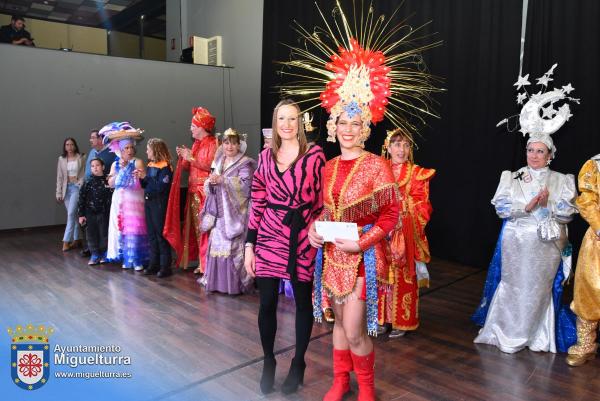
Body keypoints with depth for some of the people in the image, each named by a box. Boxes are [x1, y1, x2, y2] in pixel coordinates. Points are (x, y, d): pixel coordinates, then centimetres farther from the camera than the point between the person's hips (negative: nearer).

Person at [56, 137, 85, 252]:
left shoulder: (80, 158, 0)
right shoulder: (61, 159, 8)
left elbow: (85, 174, -2)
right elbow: (59, 177, 8)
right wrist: (59, 193, 4)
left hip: (77, 187, -4)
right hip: (67, 188, 4)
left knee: (71, 213, -11)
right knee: (73, 215, 9)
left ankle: (66, 241, -8)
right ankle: (77, 239, 18)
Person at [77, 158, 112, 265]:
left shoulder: (108, 181, -5)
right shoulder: (88, 183, -1)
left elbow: (113, 197, -2)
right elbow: (82, 199, 2)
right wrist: (81, 215, -1)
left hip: (104, 213, -1)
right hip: (90, 213, 2)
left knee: (104, 234, 7)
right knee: (91, 234, 6)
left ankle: (104, 254, 22)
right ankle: (95, 255, 18)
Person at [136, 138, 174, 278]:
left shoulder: (165, 167, -14)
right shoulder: (150, 165, 11)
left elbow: (161, 187, -22)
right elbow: (145, 185, 17)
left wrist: (146, 177, -19)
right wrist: (141, 177, -1)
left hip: (159, 204, -8)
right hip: (148, 202, 8)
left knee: (161, 234, -2)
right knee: (151, 234, 13)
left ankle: (165, 266, 6)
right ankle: (154, 264, 22)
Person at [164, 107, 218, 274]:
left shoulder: (213, 143, -6)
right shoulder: (196, 144, 18)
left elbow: (211, 166, -17)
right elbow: (190, 167, 16)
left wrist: (191, 158, -14)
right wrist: (183, 157, 0)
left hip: (206, 191, -8)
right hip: (194, 191, 8)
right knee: (196, 226, 8)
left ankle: (209, 264, -3)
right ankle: (202, 263, 15)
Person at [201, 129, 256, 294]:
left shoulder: (245, 164, -3)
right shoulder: (219, 162, 16)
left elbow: (245, 185, -17)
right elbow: (208, 188, 15)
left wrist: (222, 180, -20)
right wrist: (211, 181, -9)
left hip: (235, 214, -6)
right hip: (219, 213, 6)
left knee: (234, 248, -8)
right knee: (217, 245, 6)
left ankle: (236, 283, -1)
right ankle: (216, 281, 15)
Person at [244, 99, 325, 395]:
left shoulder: (315, 154, -2)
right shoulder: (266, 156, 7)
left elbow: (322, 200, -1)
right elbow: (257, 202, 6)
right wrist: (249, 245, 3)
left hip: (303, 238, -2)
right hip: (269, 236, 2)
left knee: (303, 302, 10)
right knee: (267, 303, 6)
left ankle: (298, 363, 31)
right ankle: (268, 362, 29)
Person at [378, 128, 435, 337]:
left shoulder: (418, 174, 3)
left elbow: (422, 207, -2)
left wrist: (402, 218, -17)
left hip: (406, 234, -2)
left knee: (402, 277, 1)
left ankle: (401, 321, 14)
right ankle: (382, 318, 19)